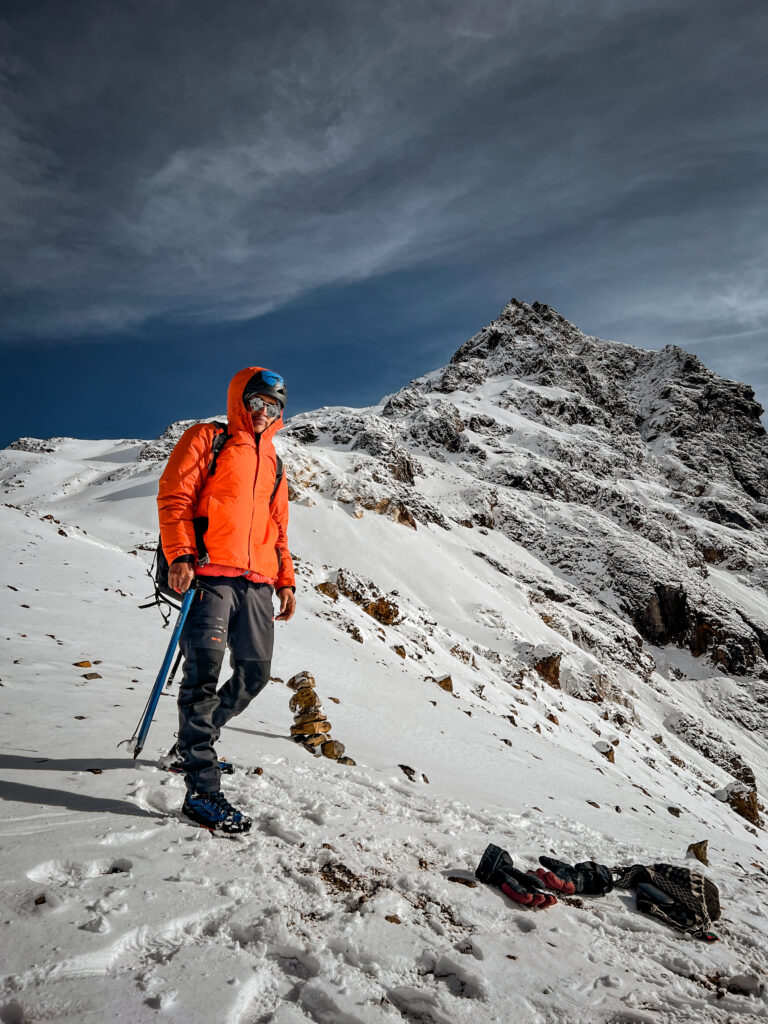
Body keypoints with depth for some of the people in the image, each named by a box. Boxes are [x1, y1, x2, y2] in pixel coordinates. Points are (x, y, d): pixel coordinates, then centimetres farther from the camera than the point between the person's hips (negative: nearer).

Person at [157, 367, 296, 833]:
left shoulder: (271, 462, 25)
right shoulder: (207, 439, 8)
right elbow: (174, 496, -2)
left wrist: (285, 580, 17)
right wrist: (180, 556, -15)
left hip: (256, 583, 7)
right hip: (210, 575, -6)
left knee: (255, 673, 6)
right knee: (205, 671, -14)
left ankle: (192, 746, 26)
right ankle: (202, 790, -11)